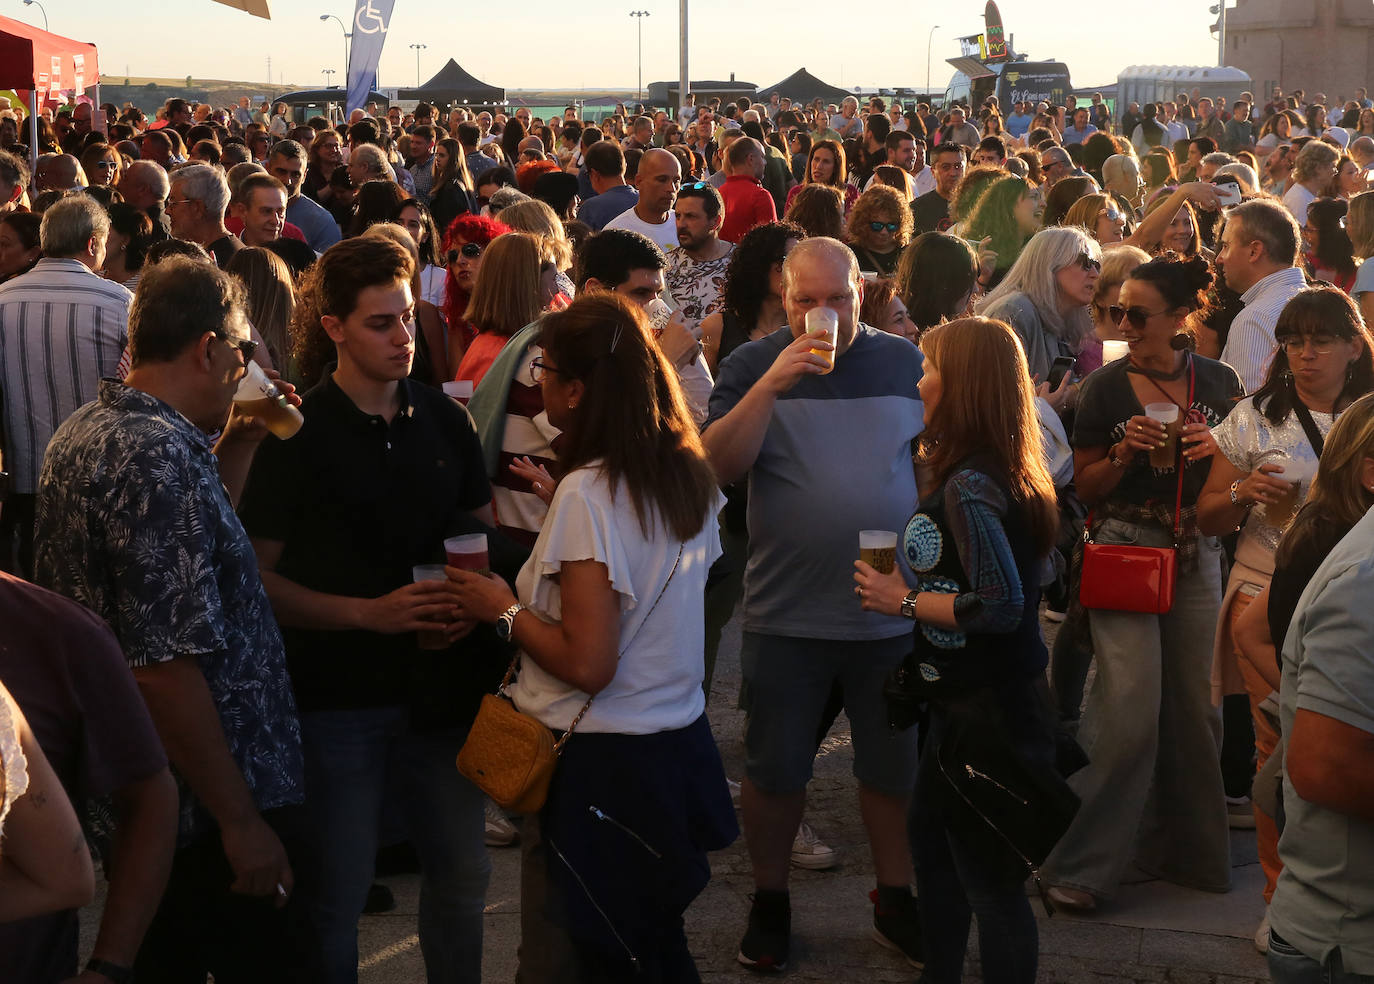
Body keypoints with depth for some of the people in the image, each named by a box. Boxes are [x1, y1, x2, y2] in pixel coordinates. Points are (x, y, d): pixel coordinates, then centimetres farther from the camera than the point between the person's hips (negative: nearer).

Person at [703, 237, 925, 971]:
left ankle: (894, 898, 29)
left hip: (892, 610, 2)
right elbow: (718, 464, -14)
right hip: (786, 614, -1)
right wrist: (772, 384, -25)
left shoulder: (904, 362, 3)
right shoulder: (755, 365, -2)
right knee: (775, 770, 9)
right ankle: (769, 902, 26)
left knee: (893, 766, 12)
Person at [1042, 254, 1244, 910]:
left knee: (1193, 704, 6)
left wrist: (1219, 451, -6)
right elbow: (1086, 487, 4)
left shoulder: (1220, 383, 6)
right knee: (1129, 706, -12)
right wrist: (1126, 453, -14)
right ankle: (1080, 862, -5)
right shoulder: (1108, 387, -1)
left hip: (1196, 554, 3)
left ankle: (1183, 849, 23)